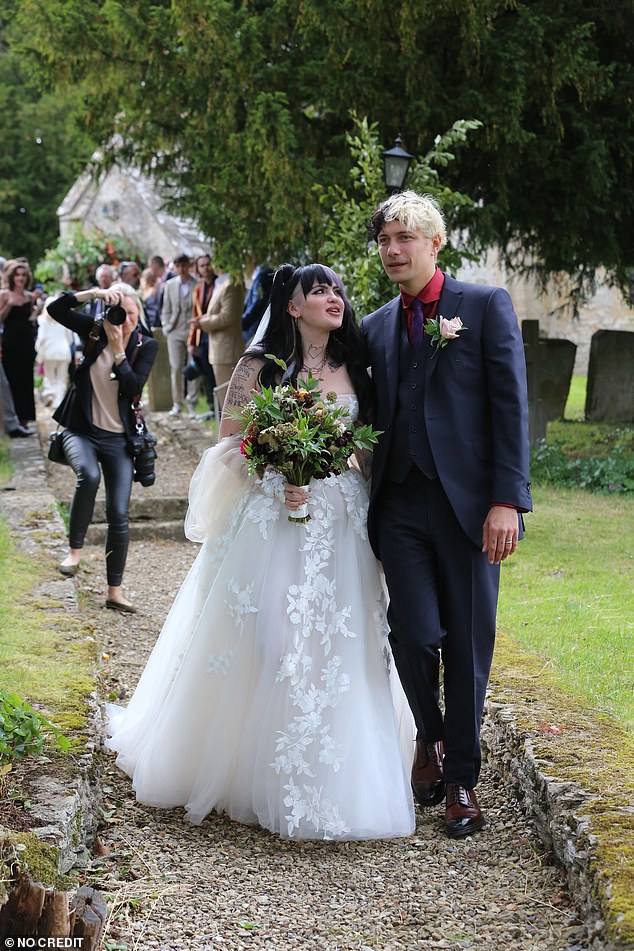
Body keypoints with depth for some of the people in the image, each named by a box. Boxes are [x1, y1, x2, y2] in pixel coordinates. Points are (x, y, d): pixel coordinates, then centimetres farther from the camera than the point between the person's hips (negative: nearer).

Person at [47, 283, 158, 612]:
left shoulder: (146, 345, -2)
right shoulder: (95, 331, 0)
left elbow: (134, 387, -15)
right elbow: (55, 308, -11)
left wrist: (118, 349, -18)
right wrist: (93, 293, -19)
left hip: (118, 438, 1)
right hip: (82, 430, -1)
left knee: (119, 514, -4)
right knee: (89, 475, -34)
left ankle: (114, 590, 8)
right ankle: (75, 548, -14)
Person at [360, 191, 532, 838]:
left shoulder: (486, 305, 2)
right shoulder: (375, 327, 15)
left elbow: (511, 405, -5)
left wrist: (507, 500, -13)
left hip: (468, 502, -3)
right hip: (401, 503, 3)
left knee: (469, 644, 4)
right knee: (414, 632, -7)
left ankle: (461, 778, 20)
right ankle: (430, 736, 22)